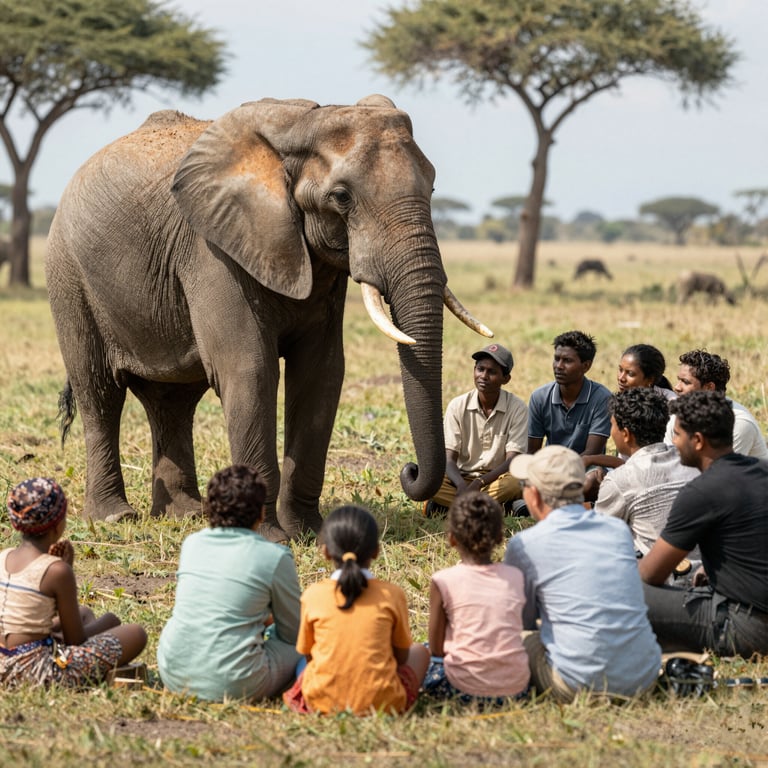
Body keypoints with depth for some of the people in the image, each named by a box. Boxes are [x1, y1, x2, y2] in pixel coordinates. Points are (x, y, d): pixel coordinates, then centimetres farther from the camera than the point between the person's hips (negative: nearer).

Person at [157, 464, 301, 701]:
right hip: (231, 685, -5)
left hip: (174, 678, 5)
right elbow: (293, 631, 8)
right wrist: (268, 623, 31)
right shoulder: (274, 557, -5)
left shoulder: (191, 543, 9)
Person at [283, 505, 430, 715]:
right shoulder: (392, 594, -5)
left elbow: (307, 654, 7)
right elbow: (402, 655, 5)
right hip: (381, 702, -1)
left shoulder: (313, 595, -3)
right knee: (420, 651, 26)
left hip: (322, 703, 1)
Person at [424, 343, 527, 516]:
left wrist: (479, 483, -29)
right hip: (462, 477, 1)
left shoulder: (517, 408, -7)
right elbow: (448, 458, -7)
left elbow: (513, 461, -13)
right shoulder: (457, 406, -2)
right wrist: (462, 486, -30)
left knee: (517, 482, -36)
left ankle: (447, 507, -24)